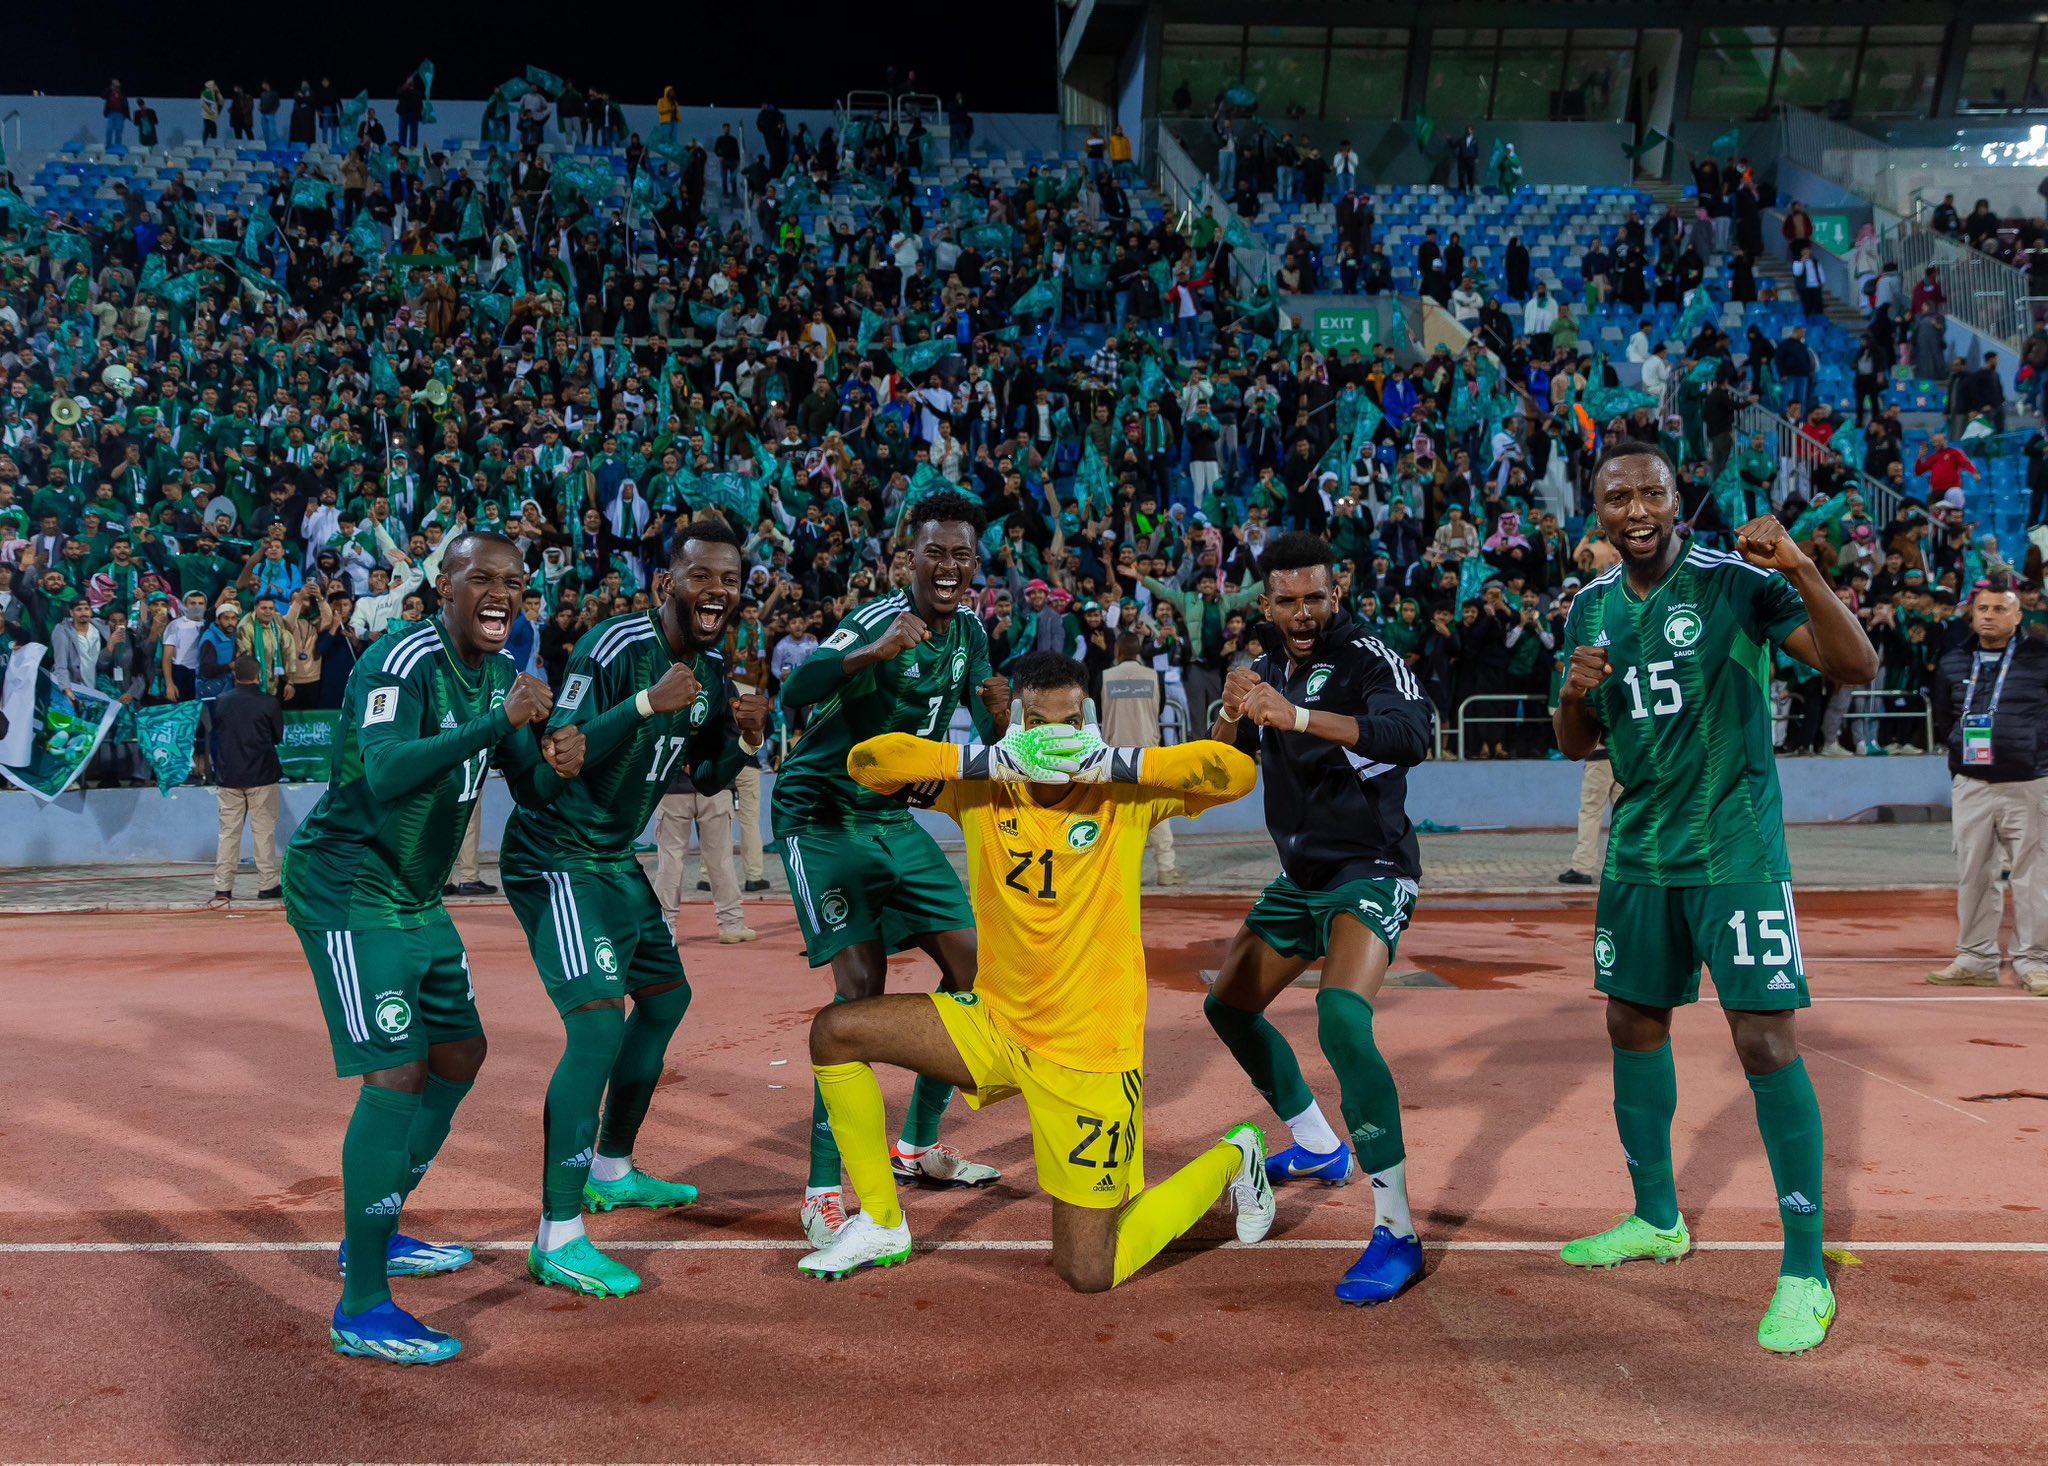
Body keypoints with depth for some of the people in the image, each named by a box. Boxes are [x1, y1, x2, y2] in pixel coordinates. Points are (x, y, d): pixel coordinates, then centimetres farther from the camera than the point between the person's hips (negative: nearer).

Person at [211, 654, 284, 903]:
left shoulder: (221, 702, 2)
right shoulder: (269, 703, -8)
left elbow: (216, 734, 13)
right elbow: (278, 737, 2)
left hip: (228, 777, 3)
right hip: (261, 777, -3)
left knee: (228, 832, 7)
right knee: (264, 831, 3)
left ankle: (222, 887, 5)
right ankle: (267, 885, 5)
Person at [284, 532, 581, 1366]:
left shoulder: (498, 673, 6)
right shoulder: (401, 663, -21)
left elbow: (528, 788, 11)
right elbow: (386, 775, -37)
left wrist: (557, 764, -12)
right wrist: (498, 722, -42)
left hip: (417, 898, 10)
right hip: (348, 892, -10)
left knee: (459, 1054, 16)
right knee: (397, 1074, -15)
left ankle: (373, 1236, 34)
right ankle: (361, 1311, -9)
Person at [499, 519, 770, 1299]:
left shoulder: (711, 665, 6)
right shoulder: (617, 646, -21)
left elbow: (707, 778, 14)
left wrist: (745, 738, -6)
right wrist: (648, 704, -37)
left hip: (614, 858, 10)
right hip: (555, 859, -10)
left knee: (665, 996, 20)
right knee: (599, 1021, -19)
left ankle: (611, 1170, 40)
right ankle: (557, 1237, -15)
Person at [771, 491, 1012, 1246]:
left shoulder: (967, 630, 2)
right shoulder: (878, 621, -21)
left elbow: (988, 738, 10)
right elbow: (795, 693, -38)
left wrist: (998, 717, -14)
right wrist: (872, 653, -54)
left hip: (892, 817, 8)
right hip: (822, 817, -8)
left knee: (970, 963, 6)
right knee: (861, 982, -20)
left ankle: (918, 1145, 23)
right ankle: (823, 1189, -13)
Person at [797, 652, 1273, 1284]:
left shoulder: (1123, 795, -11)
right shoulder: (983, 787, -6)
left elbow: (1237, 772, -22)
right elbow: (866, 759, -16)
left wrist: (1110, 761, -27)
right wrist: (994, 759, -24)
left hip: (1090, 1053, -4)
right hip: (994, 1025, 4)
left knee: (1089, 1275, -2)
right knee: (835, 1031, -7)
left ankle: (1231, 1158, 25)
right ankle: (882, 1225, 10)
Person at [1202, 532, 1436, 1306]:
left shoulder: (1369, 659, -17)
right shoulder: (1266, 666, 5)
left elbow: (1411, 734, -36)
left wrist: (1297, 717, -47)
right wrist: (1232, 713, -21)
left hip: (1370, 872, -8)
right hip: (1301, 875, 8)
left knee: (1342, 1019, -31)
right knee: (1229, 1006, 18)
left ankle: (1397, 1232, -26)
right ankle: (1316, 1147, 40)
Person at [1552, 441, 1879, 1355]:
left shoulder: (1737, 582, -11)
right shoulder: (1591, 607, 7)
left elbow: (1857, 670, -18)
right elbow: (1575, 743, 14)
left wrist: (1801, 570, -31)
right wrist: (1576, 691, -8)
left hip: (1735, 849, -6)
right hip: (1640, 850, 6)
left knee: (1766, 1042, -11)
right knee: (1634, 1025, 13)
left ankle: (1806, 1273, -3)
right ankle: (1657, 1220, 31)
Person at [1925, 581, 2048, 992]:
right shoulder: (1953, 664, 12)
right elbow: (1942, 723, 18)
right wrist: (1962, 750, 7)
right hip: (1972, 785, 4)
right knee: (1972, 874, 7)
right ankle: (1976, 961, 15)